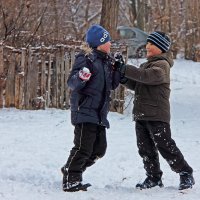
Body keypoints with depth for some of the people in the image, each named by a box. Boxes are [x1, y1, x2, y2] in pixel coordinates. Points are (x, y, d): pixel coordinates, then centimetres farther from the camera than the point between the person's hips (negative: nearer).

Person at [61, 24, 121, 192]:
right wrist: (82, 75, -35)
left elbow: (112, 85, 22)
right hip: (85, 110, -9)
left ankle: (71, 170, 24)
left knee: (99, 149, 10)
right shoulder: (87, 58, -11)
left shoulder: (107, 60, 16)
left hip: (99, 113, 9)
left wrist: (118, 70, 8)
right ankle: (70, 181, -3)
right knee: (84, 147, -12)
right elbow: (72, 83, -15)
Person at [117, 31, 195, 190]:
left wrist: (126, 69, -27)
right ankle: (154, 177, 19)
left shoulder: (162, 64, -8)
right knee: (146, 149, 9)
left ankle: (185, 174, 4)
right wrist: (124, 77, 0)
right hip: (141, 115, 9)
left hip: (157, 116, -9)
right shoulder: (147, 64, 21)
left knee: (165, 147, -7)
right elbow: (136, 85, 19)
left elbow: (148, 76, -27)